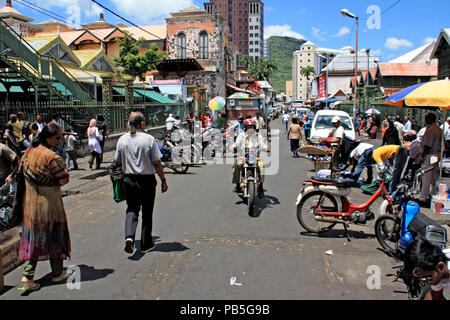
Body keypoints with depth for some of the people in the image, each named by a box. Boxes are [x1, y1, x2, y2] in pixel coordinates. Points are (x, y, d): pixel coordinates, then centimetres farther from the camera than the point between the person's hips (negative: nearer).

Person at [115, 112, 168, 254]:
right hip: (147, 180, -3)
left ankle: (129, 236, -9)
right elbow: (157, 163, -11)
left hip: (129, 179, 3)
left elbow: (117, 162, 7)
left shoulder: (122, 139, -1)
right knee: (147, 212, 11)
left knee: (132, 209, 15)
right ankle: (146, 244, 21)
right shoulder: (149, 139, -13)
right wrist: (163, 180, -1)